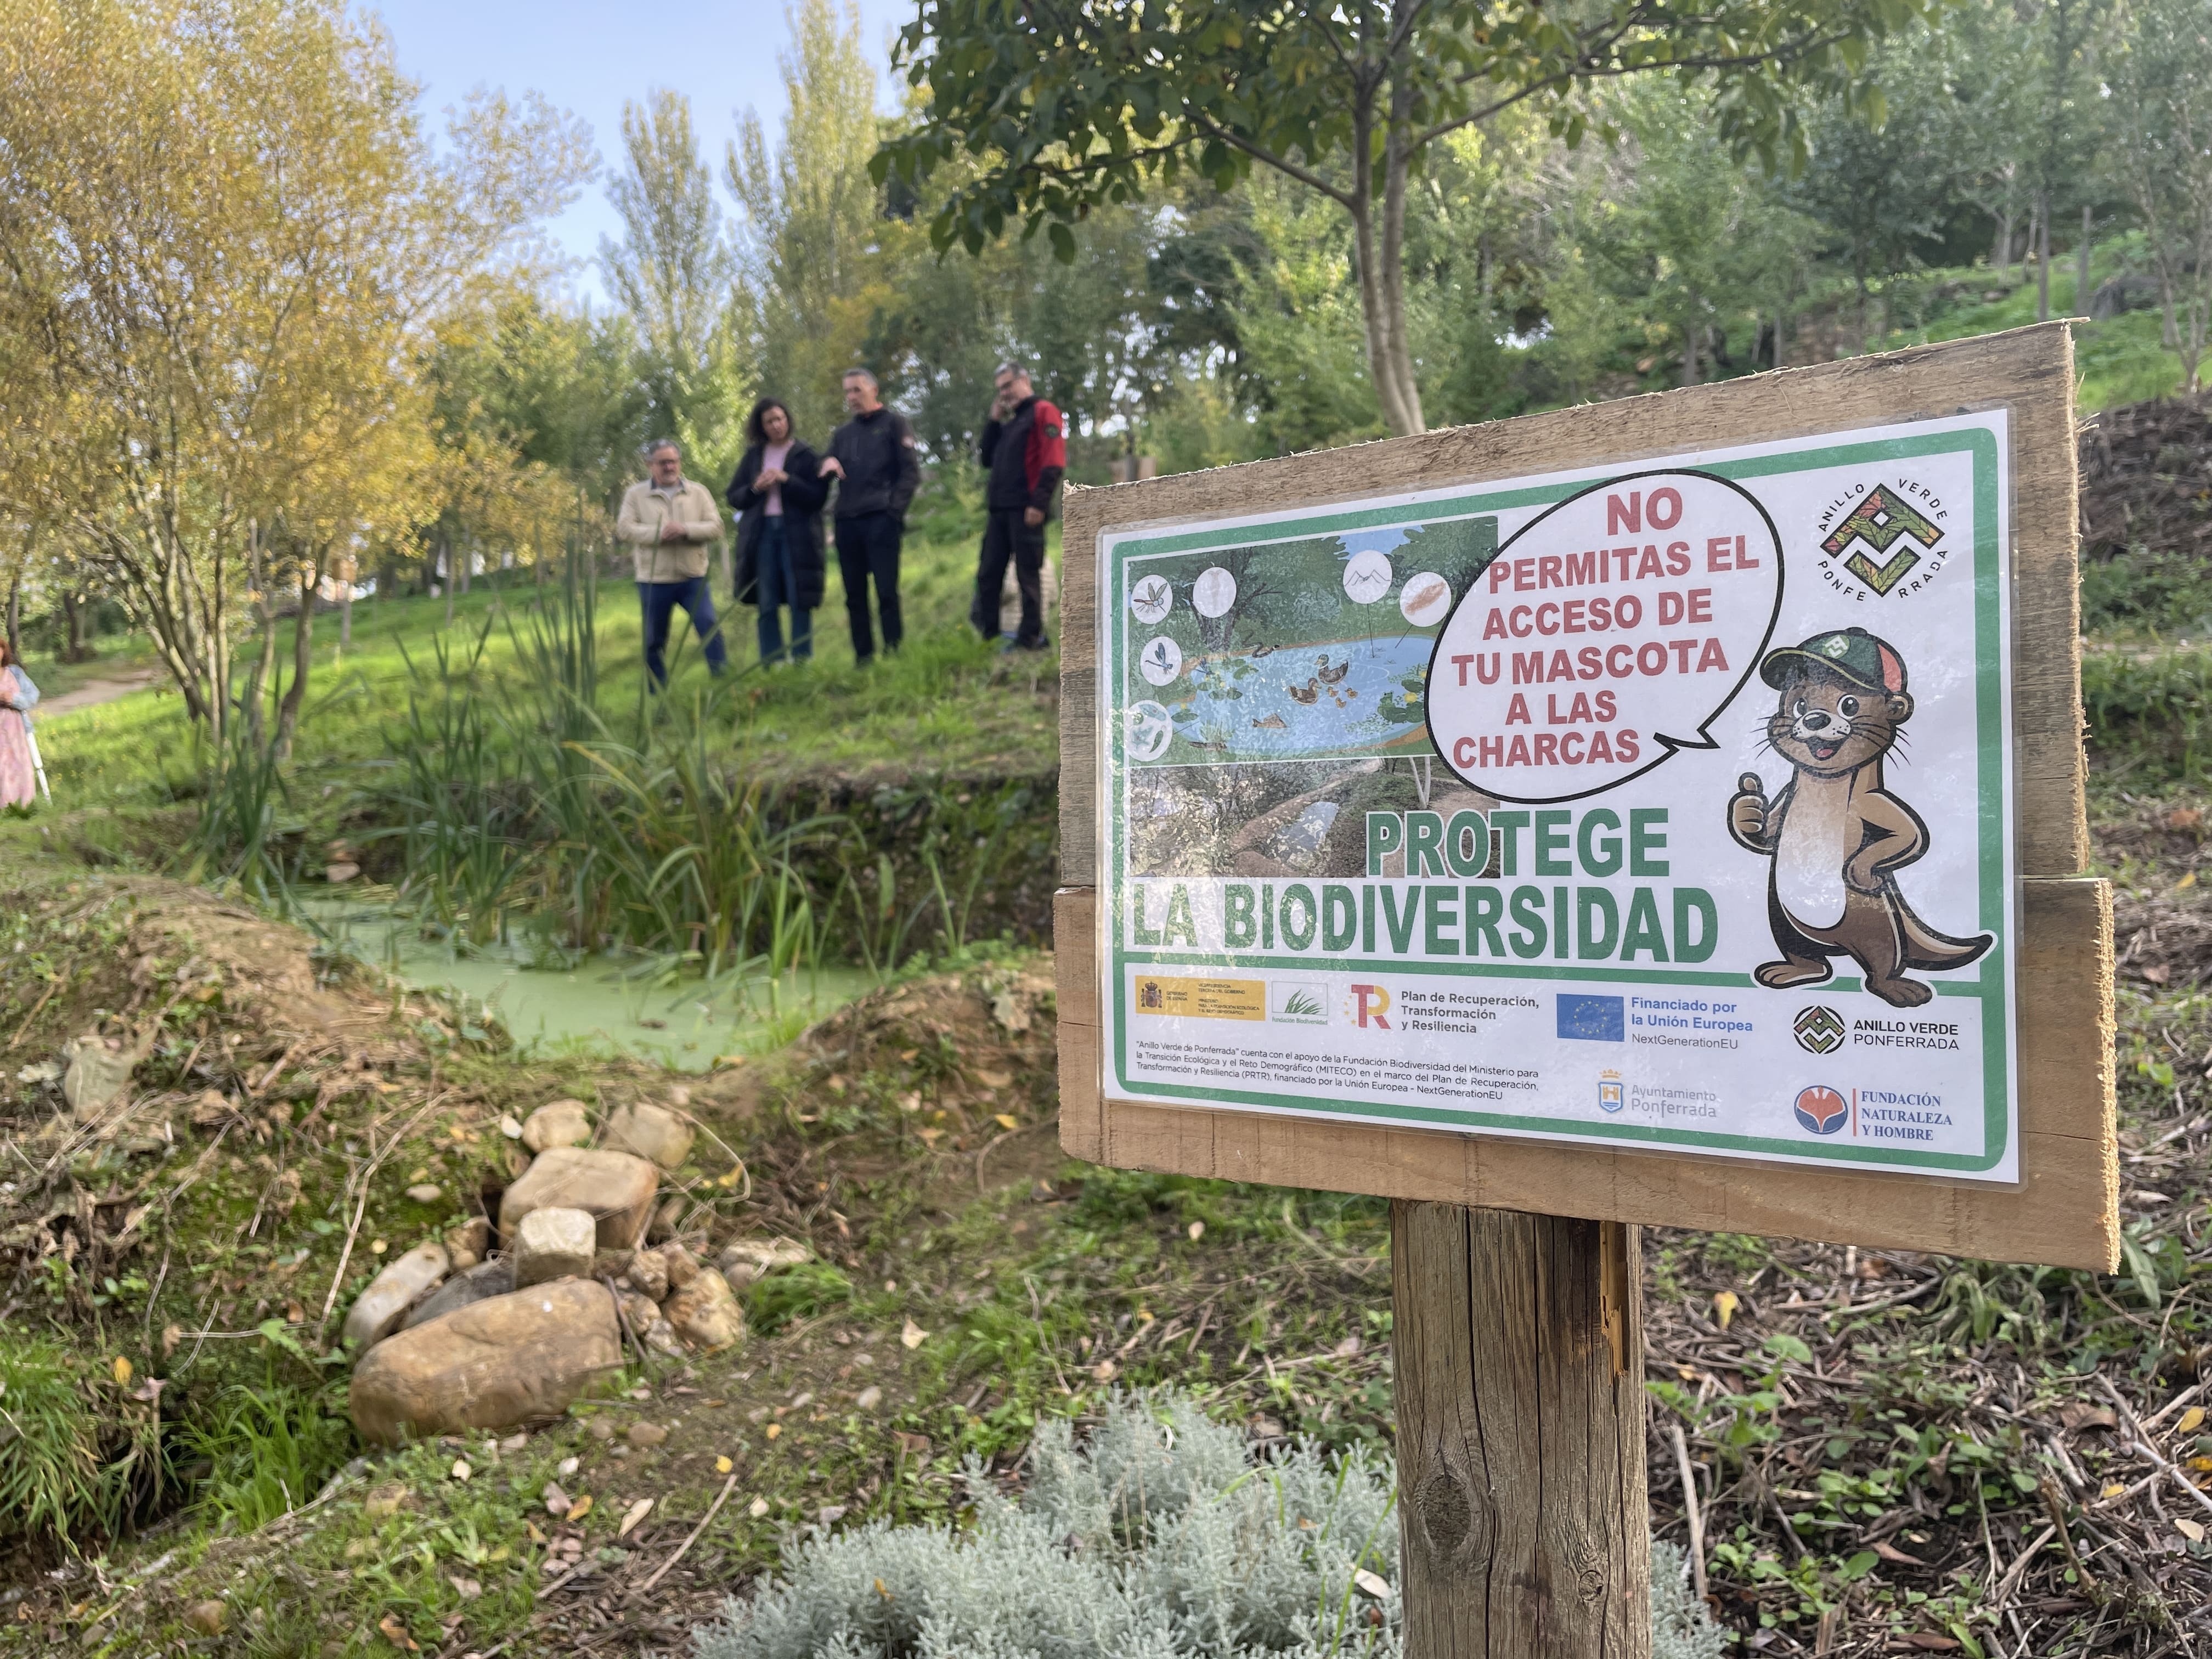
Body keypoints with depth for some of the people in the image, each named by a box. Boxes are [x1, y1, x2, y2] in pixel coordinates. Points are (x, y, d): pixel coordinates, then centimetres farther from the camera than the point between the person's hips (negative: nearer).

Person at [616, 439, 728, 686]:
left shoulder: (698, 491, 6)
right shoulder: (637, 494, 4)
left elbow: (715, 527, -3)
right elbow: (624, 529, -6)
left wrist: (686, 530, -19)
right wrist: (658, 533, -20)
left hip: (694, 578, 0)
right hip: (653, 580, 0)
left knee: (711, 630, -9)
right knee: (654, 641, 9)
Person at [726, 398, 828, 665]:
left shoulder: (804, 454, 4)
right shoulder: (753, 456, 14)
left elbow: (818, 497, -4)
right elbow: (734, 498, 14)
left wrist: (786, 480, -13)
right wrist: (755, 488, -5)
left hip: (797, 533, -3)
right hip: (761, 533, 3)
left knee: (800, 602, -5)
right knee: (766, 605, 2)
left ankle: (803, 662, 1)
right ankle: (772, 666, 7)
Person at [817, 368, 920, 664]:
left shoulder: (893, 423, 7)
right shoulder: (843, 434, 22)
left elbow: (911, 470, -1)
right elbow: (824, 473, 19)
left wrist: (895, 509, -11)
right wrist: (828, 463, -4)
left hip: (881, 520, -5)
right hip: (847, 522, 5)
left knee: (886, 592, -10)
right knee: (855, 596, 4)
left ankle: (894, 654, -7)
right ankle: (863, 659, 8)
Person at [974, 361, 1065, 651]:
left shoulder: (1043, 412, -2)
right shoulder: (1009, 422, 24)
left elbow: (1054, 462, -13)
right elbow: (987, 459, 21)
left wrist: (1039, 503, -20)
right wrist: (994, 421, 13)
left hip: (1025, 510, -8)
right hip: (999, 509, 8)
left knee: (1028, 575, -3)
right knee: (988, 574, 8)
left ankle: (1031, 638, 2)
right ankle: (986, 634, 14)